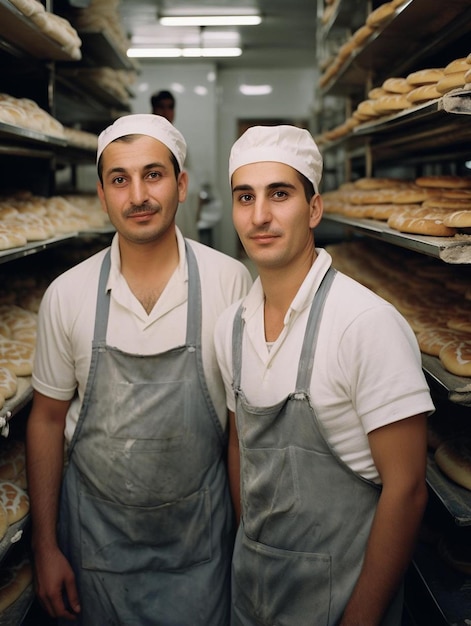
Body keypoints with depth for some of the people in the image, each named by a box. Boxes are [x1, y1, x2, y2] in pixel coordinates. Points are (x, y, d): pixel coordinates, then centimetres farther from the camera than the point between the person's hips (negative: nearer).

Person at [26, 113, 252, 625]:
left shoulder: (229, 282, -11)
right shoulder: (66, 294, -8)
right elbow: (47, 417, 0)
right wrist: (45, 546, 1)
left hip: (199, 534, 0)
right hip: (96, 530, 1)